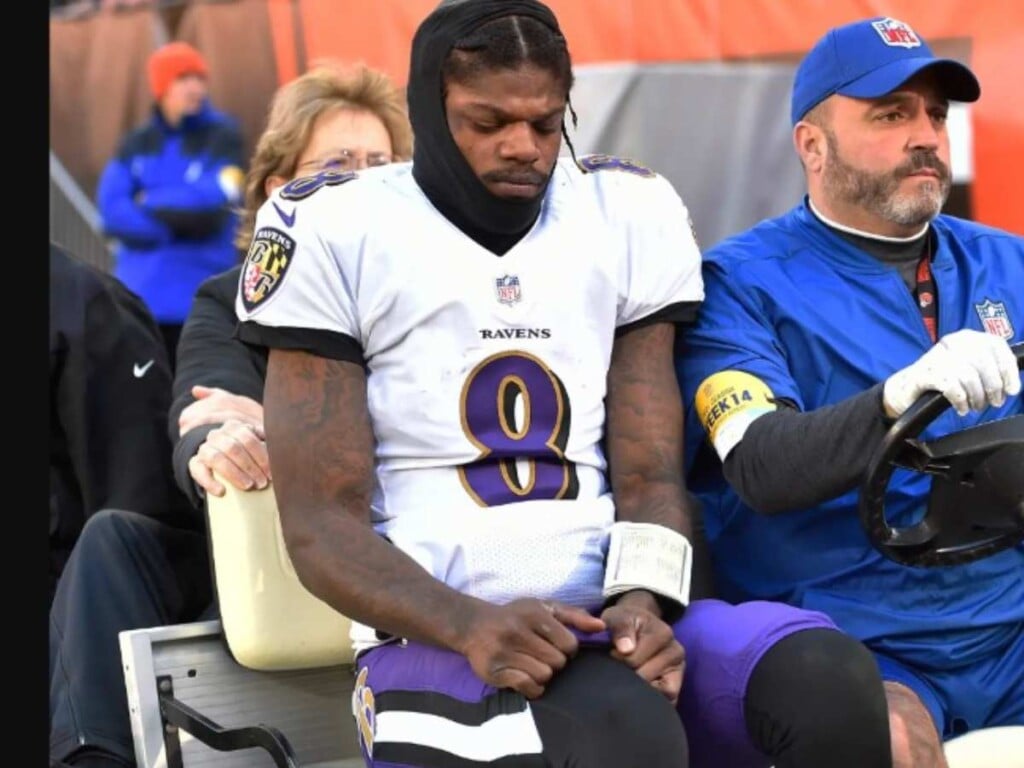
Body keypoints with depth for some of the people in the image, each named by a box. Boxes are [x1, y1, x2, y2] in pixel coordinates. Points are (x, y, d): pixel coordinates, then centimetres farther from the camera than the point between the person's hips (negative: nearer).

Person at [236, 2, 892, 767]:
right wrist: (470, 624, -21)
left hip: (617, 617, 4)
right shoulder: (336, 230, 2)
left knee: (833, 682, -27)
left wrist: (641, 601, -14)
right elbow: (322, 524, -3)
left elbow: (651, 475, 9)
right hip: (438, 637, -4)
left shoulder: (627, 214, 13)